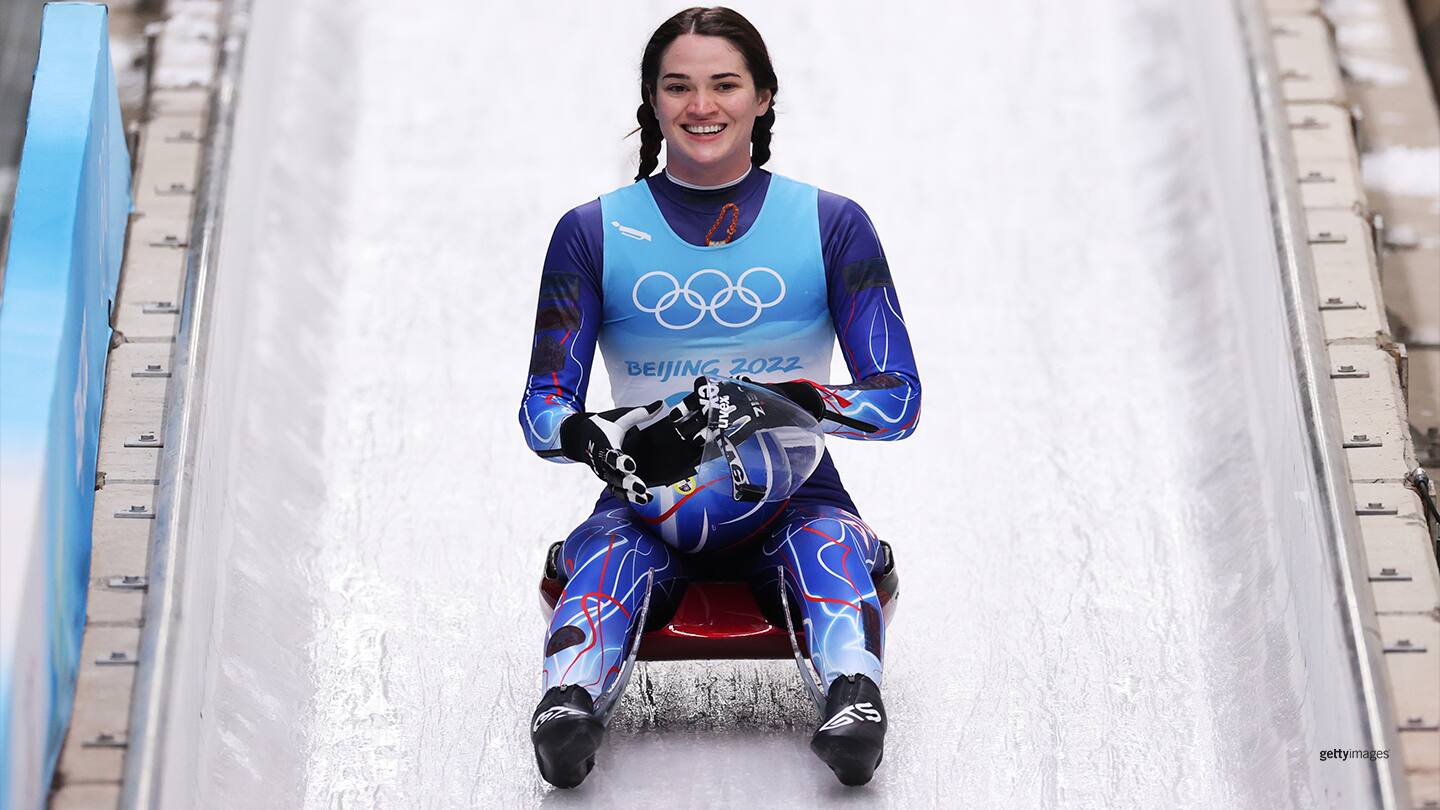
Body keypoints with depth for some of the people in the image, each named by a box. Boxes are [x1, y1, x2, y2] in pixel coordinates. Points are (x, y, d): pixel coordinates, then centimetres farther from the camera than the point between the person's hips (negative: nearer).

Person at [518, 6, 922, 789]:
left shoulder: (832, 224, 3)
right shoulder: (592, 232, 4)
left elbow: (899, 399, 0)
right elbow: (541, 408, 2)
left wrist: (791, 400, -21)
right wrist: (592, 435, -23)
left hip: (790, 499, 0)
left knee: (831, 542, -33)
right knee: (606, 554, -32)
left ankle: (855, 698, -53)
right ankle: (568, 702, -53)